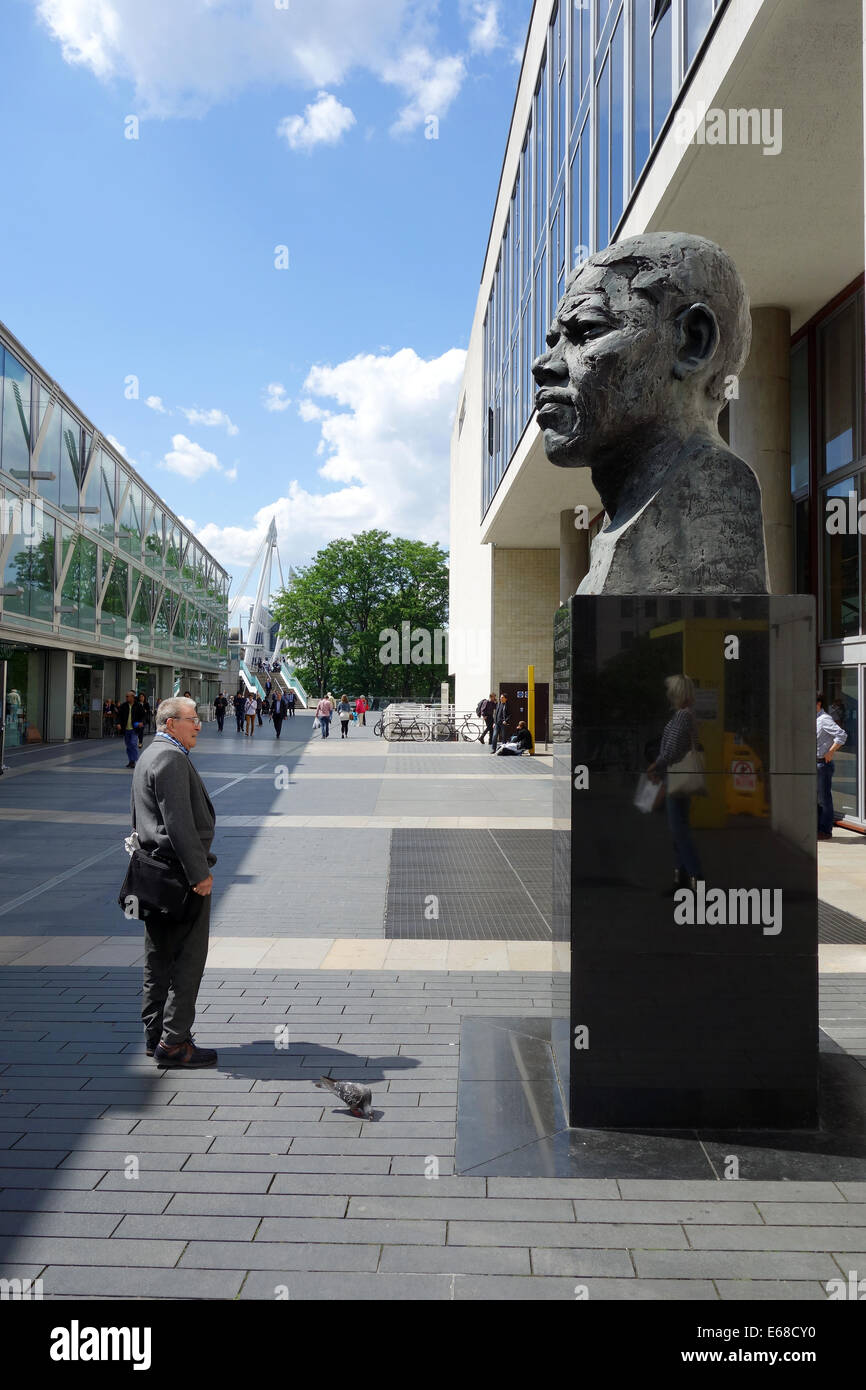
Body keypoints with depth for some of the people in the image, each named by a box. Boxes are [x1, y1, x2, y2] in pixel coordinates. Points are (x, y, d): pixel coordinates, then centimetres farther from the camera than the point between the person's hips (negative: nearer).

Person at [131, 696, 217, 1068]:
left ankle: (155, 1035, 24)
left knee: (160, 957, 15)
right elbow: (179, 823, -23)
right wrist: (199, 873, -21)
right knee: (189, 957, -3)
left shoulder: (149, 755, 17)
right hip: (179, 873, -11)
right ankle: (173, 1041, 1)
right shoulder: (172, 758, -17)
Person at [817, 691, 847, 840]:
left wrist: (830, 752, -20)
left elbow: (842, 735, -25)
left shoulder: (825, 719, -13)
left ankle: (826, 831, 3)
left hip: (823, 764, -9)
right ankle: (818, 828, 21)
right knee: (815, 798, 13)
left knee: (824, 798, -3)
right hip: (813, 763, 9)